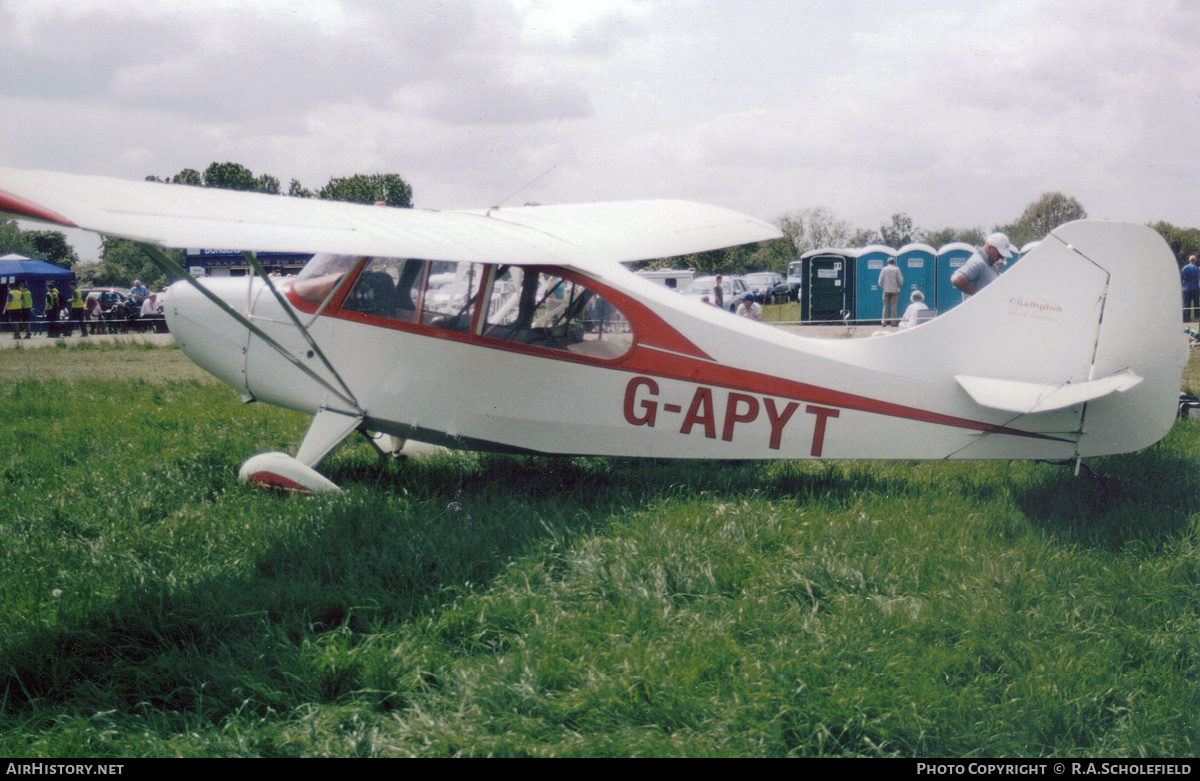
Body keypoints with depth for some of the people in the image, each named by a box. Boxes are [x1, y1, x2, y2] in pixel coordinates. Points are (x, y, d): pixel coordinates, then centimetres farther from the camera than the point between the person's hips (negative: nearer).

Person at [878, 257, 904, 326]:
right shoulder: (896, 269, -3)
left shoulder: (884, 269, 1)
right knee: (894, 307, 2)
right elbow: (901, 280, -4)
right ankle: (893, 322, -1)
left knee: (885, 307, 5)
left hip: (886, 290, 1)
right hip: (894, 290, -1)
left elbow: (880, 281, 0)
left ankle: (884, 322, 0)